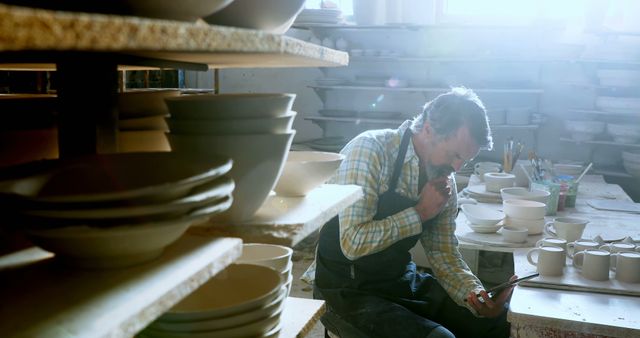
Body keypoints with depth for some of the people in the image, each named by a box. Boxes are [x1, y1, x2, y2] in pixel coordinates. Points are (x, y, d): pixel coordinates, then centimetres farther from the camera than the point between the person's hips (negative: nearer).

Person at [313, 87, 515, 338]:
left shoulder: (445, 179, 2)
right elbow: (353, 243, -26)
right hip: (351, 289, -6)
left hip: (403, 281, 7)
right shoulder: (370, 150, -20)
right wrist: (420, 213, -20)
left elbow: (443, 252, 6)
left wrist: (475, 295, -11)